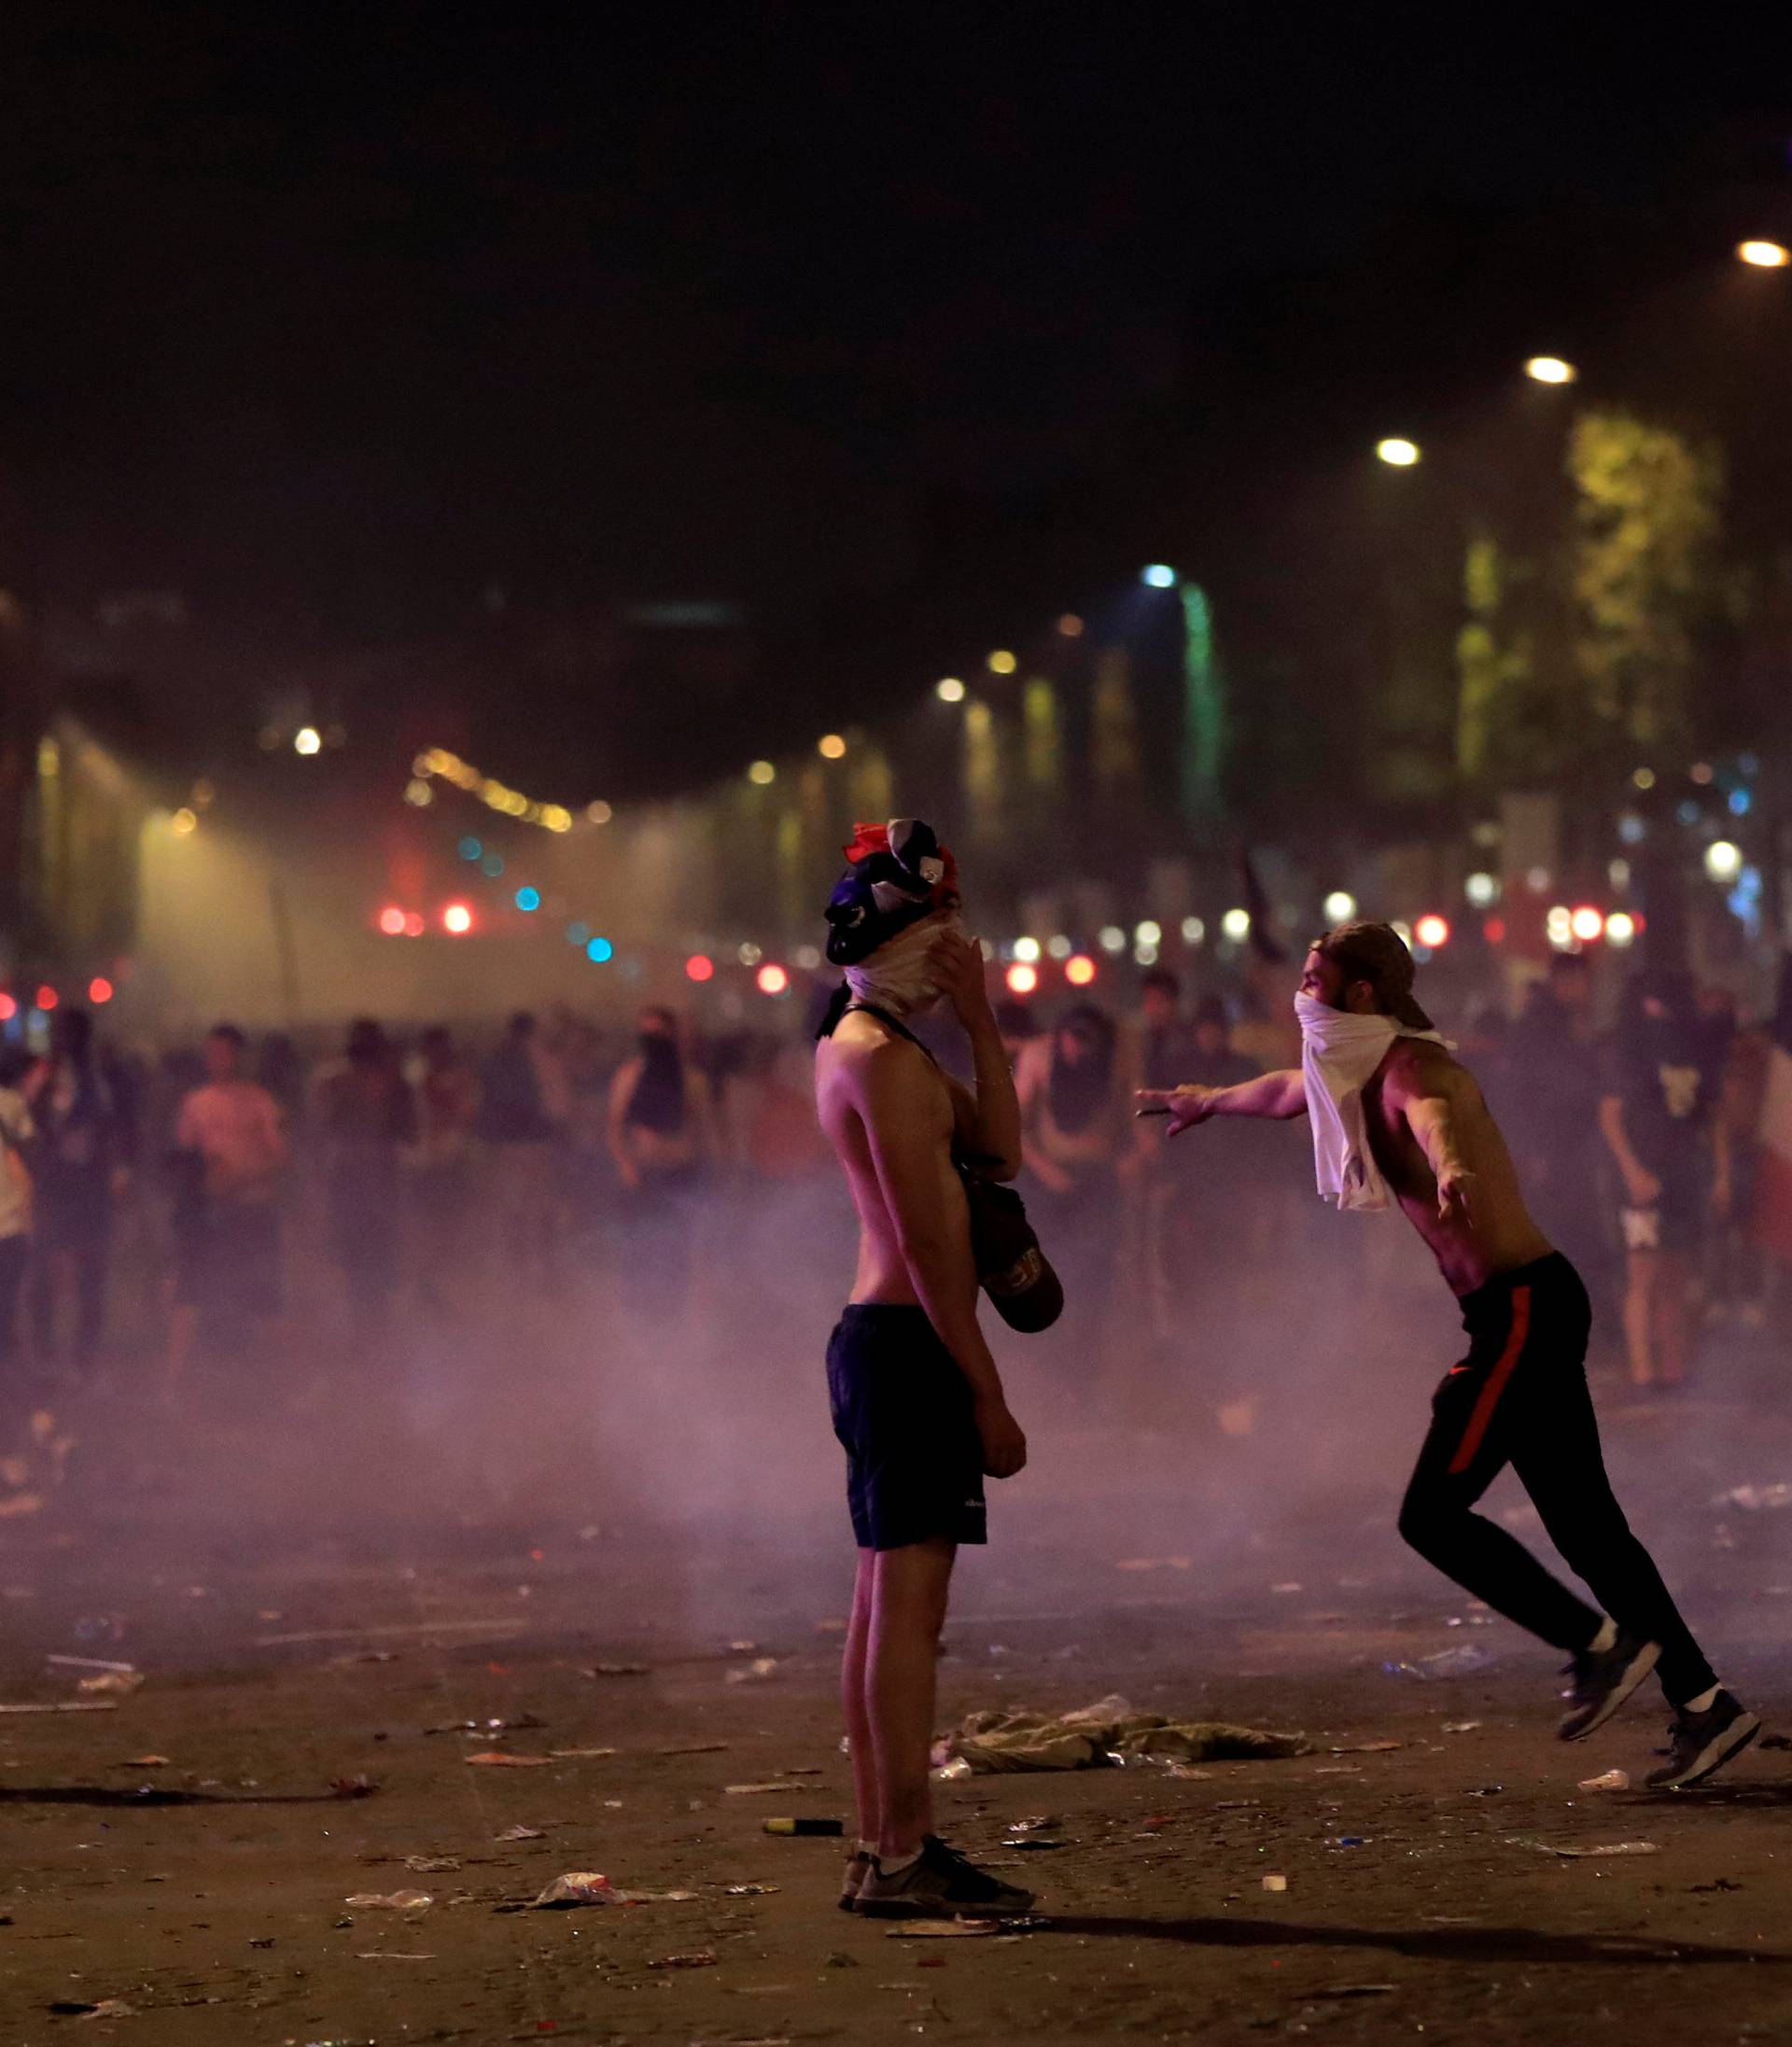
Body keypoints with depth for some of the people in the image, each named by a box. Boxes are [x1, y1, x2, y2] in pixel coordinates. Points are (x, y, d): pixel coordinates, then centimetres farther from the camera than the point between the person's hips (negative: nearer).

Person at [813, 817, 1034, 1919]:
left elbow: (1000, 1153, 12)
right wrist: (988, 1394, -17)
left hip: (880, 1335, 11)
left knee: (887, 1604, 12)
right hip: (911, 1342, -11)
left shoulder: (859, 1045, 18)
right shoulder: (886, 1058, -14)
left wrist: (980, 1018, 3)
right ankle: (905, 1858, -9)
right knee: (910, 1603, -10)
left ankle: (886, 1849, 16)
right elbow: (926, 1239, -18)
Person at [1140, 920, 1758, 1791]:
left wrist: (1449, 1170, -63)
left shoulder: (1410, 1068, -14)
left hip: (1521, 1308, -10)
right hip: (1523, 1309, 10)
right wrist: (1207, 1102, 58)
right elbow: (1286, 1090, 39)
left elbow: (1436, 1115, -40)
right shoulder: (1357, 1071, 16)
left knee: (1432, 1513, -9)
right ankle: (1705, 1705, 8)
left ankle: (1601, 1645, -1)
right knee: (1584, 1524, 8)